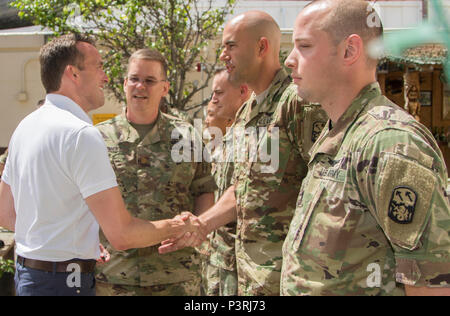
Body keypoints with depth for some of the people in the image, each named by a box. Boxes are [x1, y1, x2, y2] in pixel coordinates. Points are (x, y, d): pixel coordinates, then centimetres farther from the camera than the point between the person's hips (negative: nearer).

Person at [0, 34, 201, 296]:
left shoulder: (26, 126, 8)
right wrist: (176, 228, -4)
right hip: (65, 283, -9)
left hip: (26, 274, 9)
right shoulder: (82, 134, -20)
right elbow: (122, 234, -22)